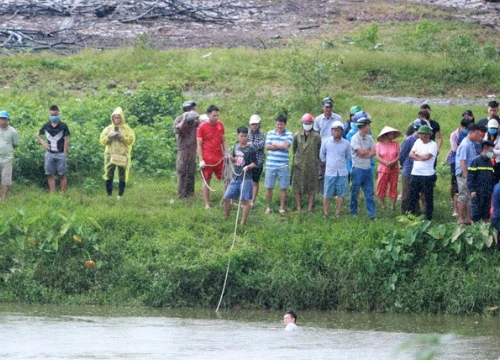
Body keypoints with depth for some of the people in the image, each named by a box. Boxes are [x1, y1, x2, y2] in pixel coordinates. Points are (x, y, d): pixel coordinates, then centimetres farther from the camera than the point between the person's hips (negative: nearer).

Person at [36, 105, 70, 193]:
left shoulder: (63, 126, -3)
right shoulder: (46, 126, 6)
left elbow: (66, 140, -3)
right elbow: (38, 135, 22)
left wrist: (65, 154, -8)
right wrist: (43, 142, 5)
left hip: (60, 154, -3)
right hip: (49, 154, 3)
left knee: (62, 175, 0)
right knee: (51, 175, 3)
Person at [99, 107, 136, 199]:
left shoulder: (127, 129, 5)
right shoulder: (108, 129, 10)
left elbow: (131, 140, -5)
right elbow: (102, 140, 4)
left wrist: (122, 137, -17)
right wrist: (109, 137, -14)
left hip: (123, 156, -1)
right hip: (110, 155, 1)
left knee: (122, 176, -1)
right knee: (109, 175, -5)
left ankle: (120, 195, 7)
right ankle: (109, 195, 0)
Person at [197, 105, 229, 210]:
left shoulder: (220, 125, 7)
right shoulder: (202, 127, -6)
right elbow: (199, 145, -6)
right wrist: (201, 160, -12)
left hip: (219, 158, 4)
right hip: (207, 159, -4)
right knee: (206, 181, 2)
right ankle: (207, 204, 8)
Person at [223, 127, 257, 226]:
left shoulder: (251, 149, -9)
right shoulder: (236, 147, 8)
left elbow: (254, 163, -9)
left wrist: (248, 166, -28)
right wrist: (231, 157, 0)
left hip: (246, 178, -6)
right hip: (235, 177, 6)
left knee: (245, 200, -4)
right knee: (226, 198, 7)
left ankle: (243, 222, 3)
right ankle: (226, 218, 24)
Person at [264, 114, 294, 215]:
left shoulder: (289, 134, 0)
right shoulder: (271, 133, 8)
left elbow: (286, 145, -16)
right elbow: (267, 147, -4)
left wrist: (274, 144, -4)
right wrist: (280, 146, -9)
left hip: (283, 166, -2)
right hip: (271, 165, 2)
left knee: (283, 188, 3)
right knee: (269, 187, 5)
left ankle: (282, 208, 13)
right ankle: (268, 207, 17)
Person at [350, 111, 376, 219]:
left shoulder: (369, 138, 10)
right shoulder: (355, 139, -10)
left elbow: (373, 152, 1)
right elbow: (361, 152, -18)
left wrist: (365, 154, -16)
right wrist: (369, 151, -1)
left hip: (368, 169, 5)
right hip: (358, 169, -5)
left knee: (369, 192, 3)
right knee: (355, 192, 5)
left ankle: (371, 212, 2)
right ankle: (354, 212, 15)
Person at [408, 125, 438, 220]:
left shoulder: (433, 145, -7)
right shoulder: (418, 142, 11)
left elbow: (427, 156, -19)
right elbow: (411, 154, 4)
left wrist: (416, 155, -4)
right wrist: (421, 158, -10)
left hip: (427, 175, -6)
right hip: (415, 174, 6)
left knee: (428, 197, 1)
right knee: (413, 196, 11)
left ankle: (428, 217, 8)